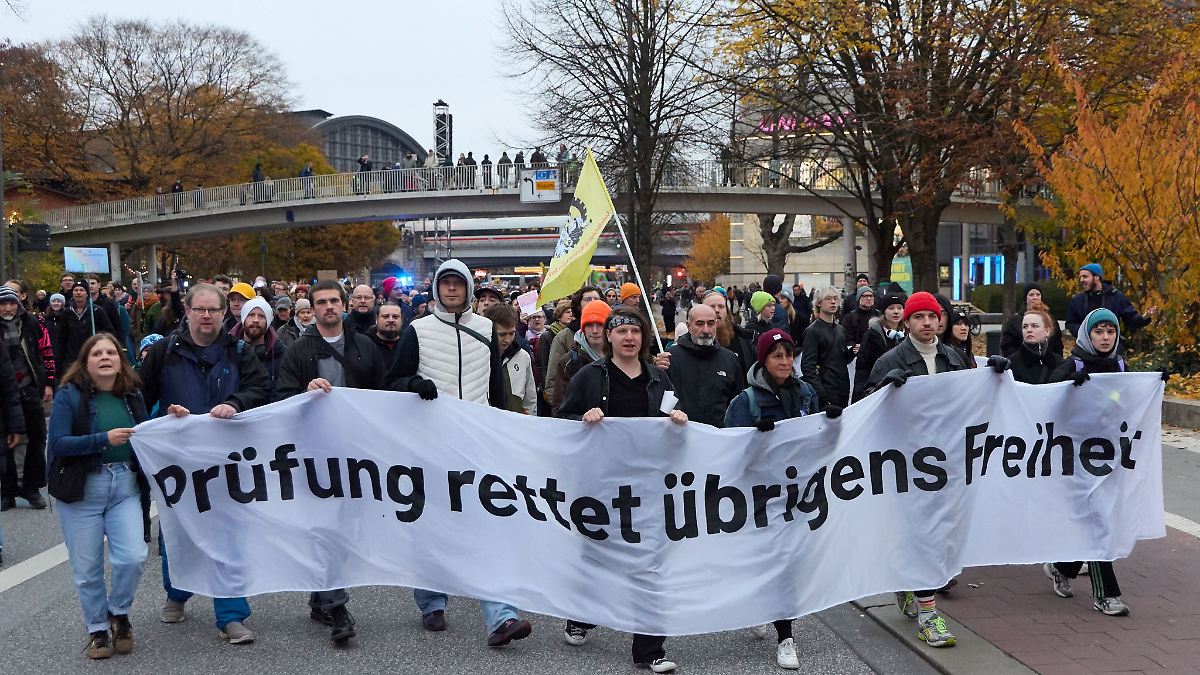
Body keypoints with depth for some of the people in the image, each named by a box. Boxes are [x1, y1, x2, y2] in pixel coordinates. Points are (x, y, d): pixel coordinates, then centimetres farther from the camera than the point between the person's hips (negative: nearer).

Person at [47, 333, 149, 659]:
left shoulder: (133, 396, 7)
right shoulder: (69, 395, -5)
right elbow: (57, 444, -14)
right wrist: (104, 439, -25)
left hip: (125, 486, 2)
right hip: (82, 489, -2)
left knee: (133, 557, -10)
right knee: (87, 568, 4)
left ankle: (119, 613, 17)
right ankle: (98, 629, 25)